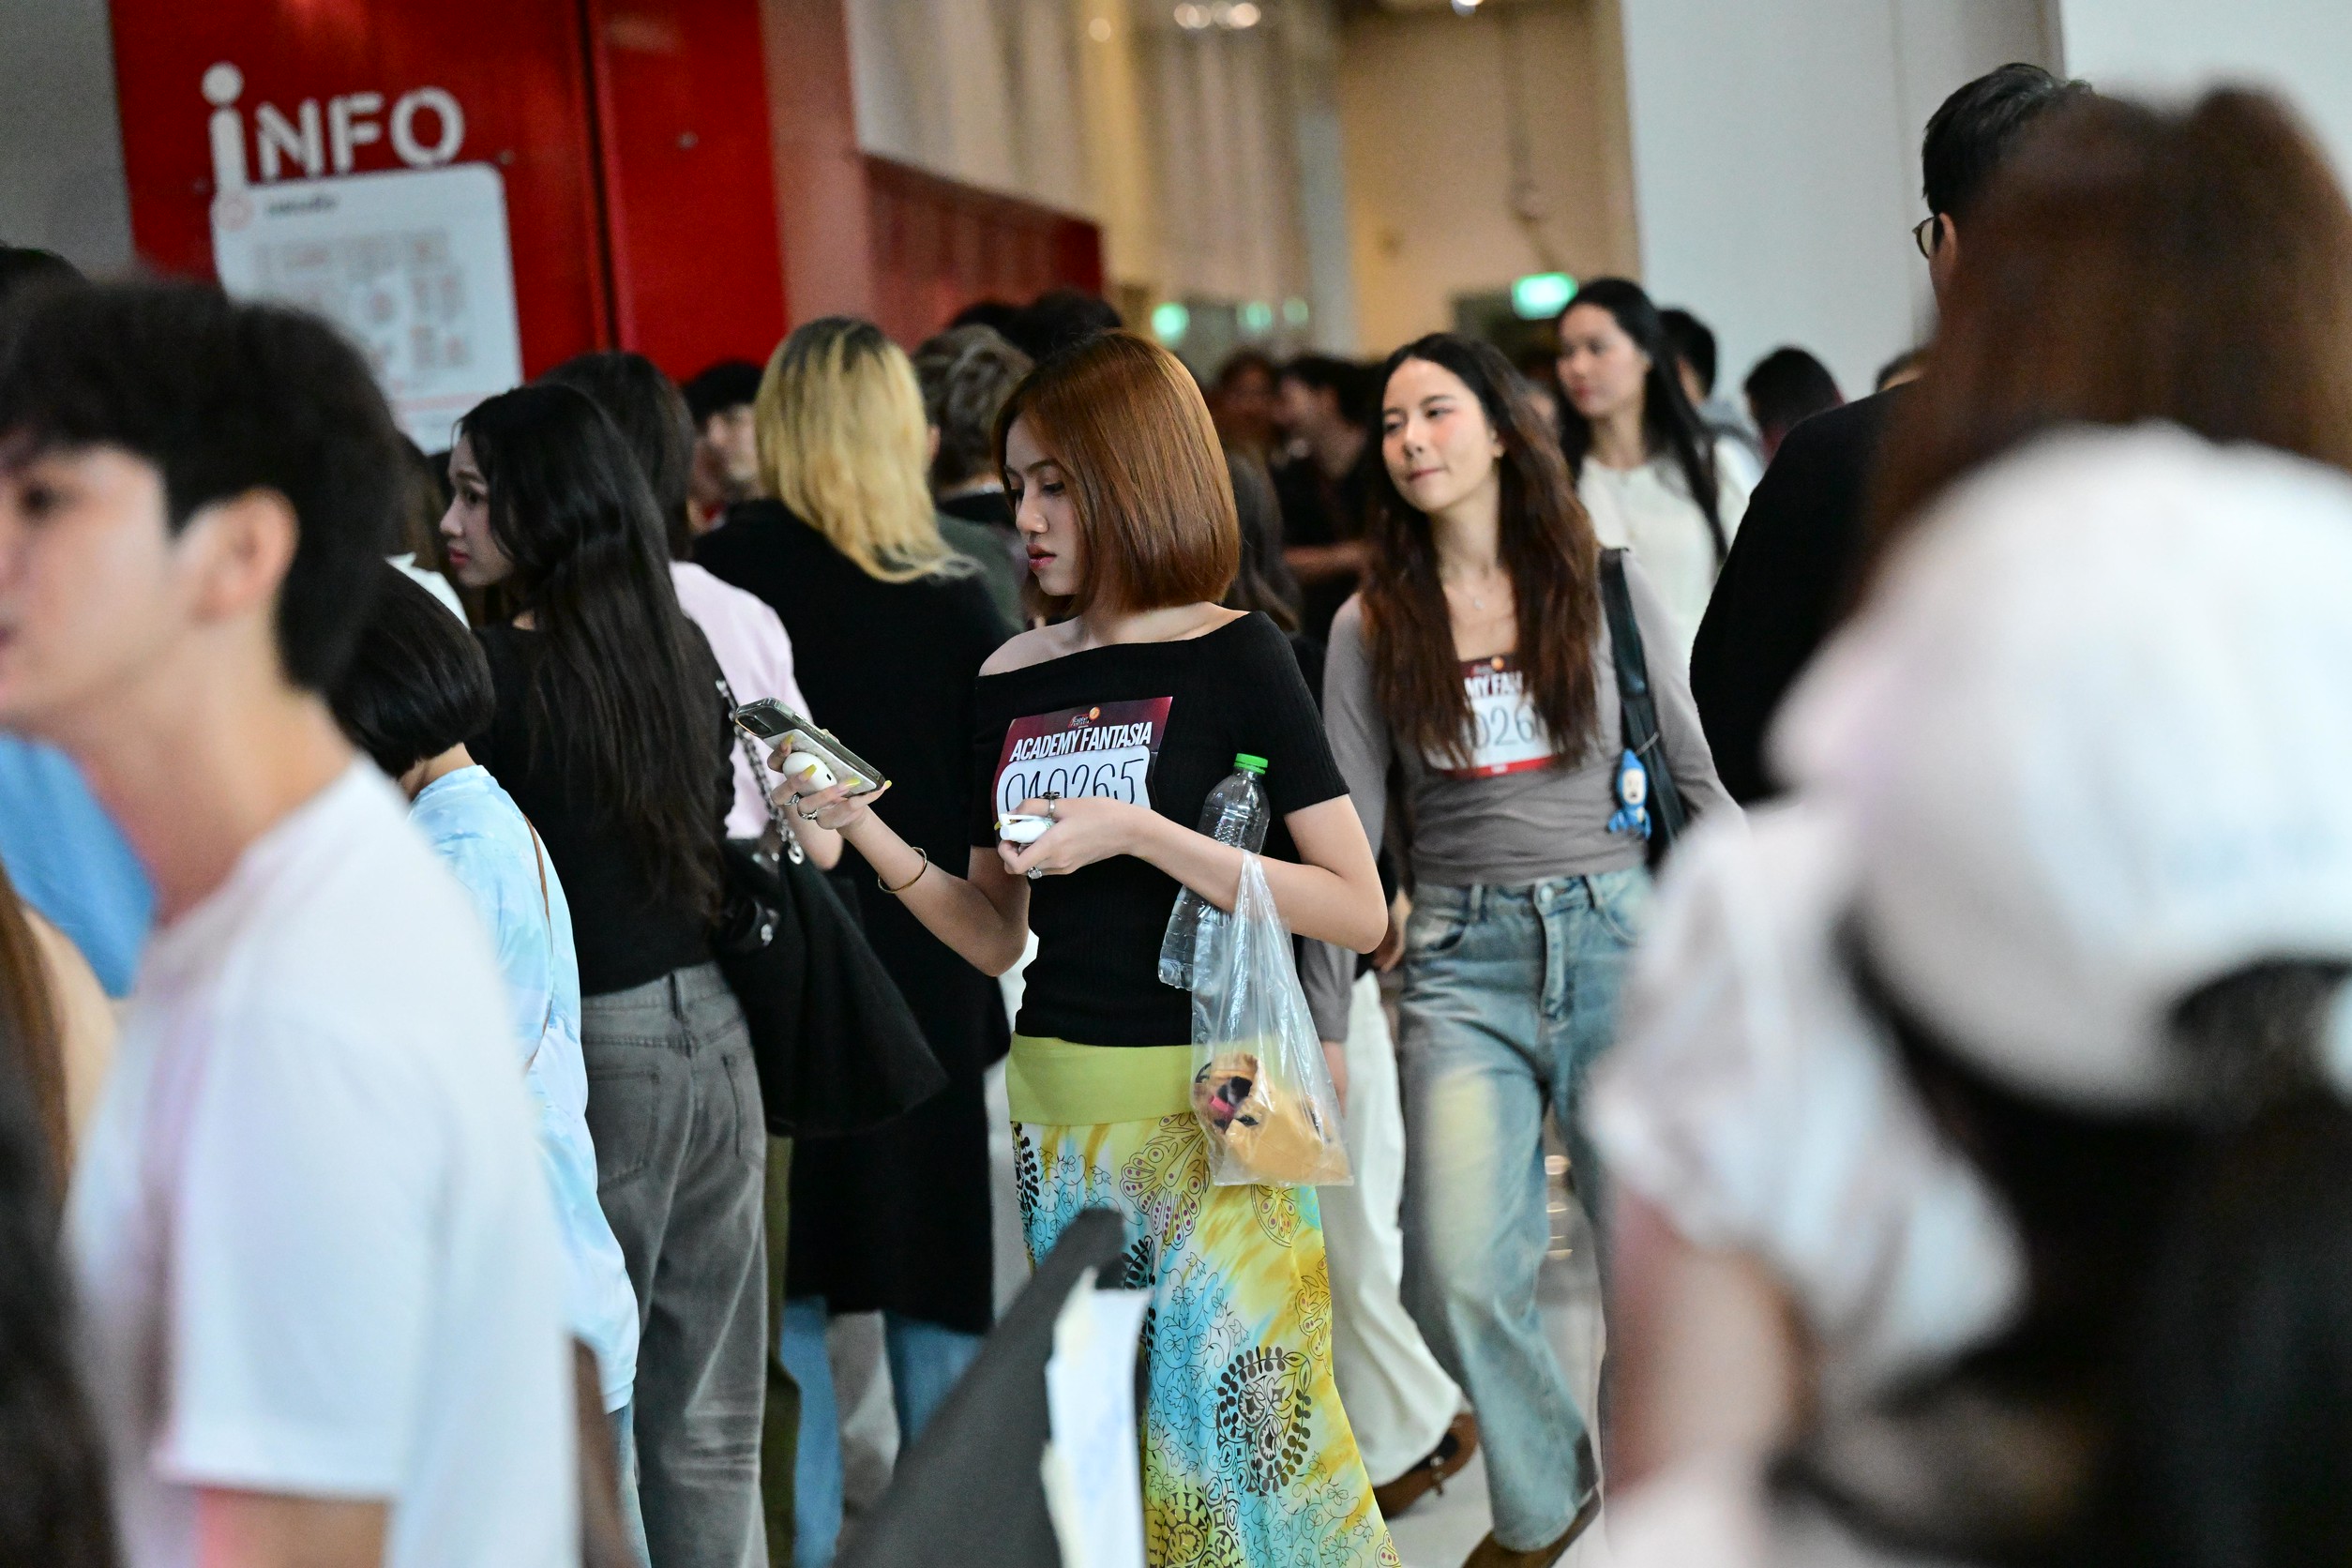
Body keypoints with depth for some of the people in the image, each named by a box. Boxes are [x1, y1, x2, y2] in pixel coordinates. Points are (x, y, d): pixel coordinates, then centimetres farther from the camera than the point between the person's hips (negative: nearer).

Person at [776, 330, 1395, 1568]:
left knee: (1237, 1421, -3)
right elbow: (996, 937, 12)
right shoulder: (1010, 684, 8)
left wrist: (1137, 834, -18)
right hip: (1059, 1115, 5)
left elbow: (1357, 911, -12)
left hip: (1210, 1107, -5)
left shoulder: (1231, 656, -6)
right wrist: (864, 830, -3)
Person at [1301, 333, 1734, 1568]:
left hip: (1618, 934, 0)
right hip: (1463, 962, 0)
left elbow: (1701, 774, 7)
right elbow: (1345, 836, 4)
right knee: (1457, 1276, -10)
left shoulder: (1607, 587, 3)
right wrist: (1323, 1027, 2)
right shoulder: (1372, 627, 5)